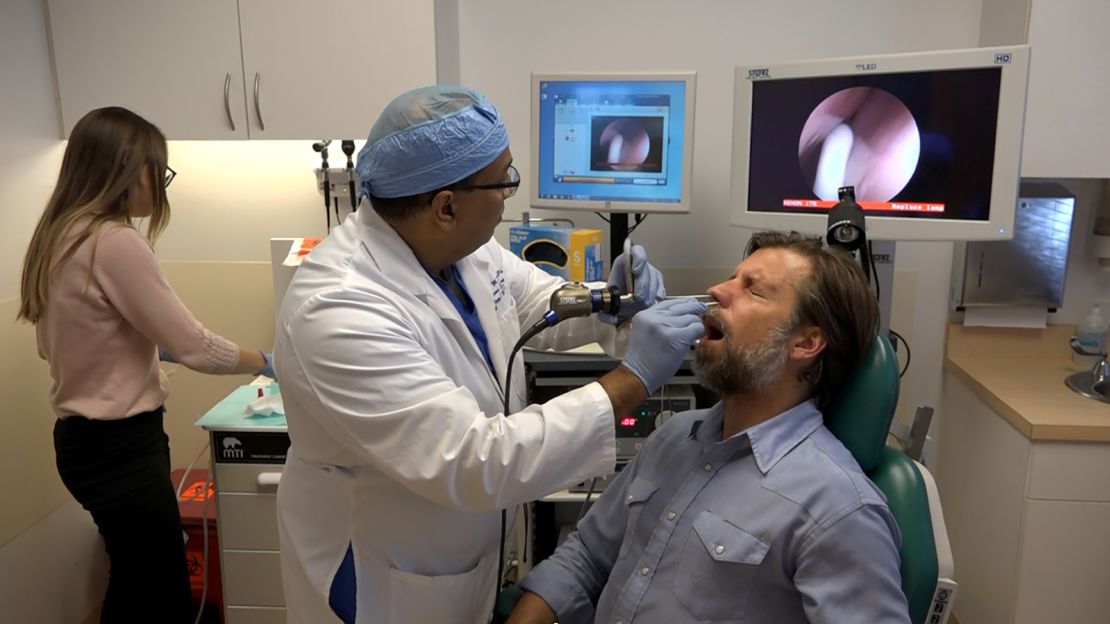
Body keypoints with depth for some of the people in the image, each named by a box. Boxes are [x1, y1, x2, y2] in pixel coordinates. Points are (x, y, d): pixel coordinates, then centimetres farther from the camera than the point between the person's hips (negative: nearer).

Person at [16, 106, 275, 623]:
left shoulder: (60, 237, 7)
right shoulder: (114, 240, -21)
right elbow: (193, 345, -19)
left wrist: (153, 348, 16)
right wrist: (265, 363, -4)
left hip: (85, 435, 9)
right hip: (118, 445, -9)